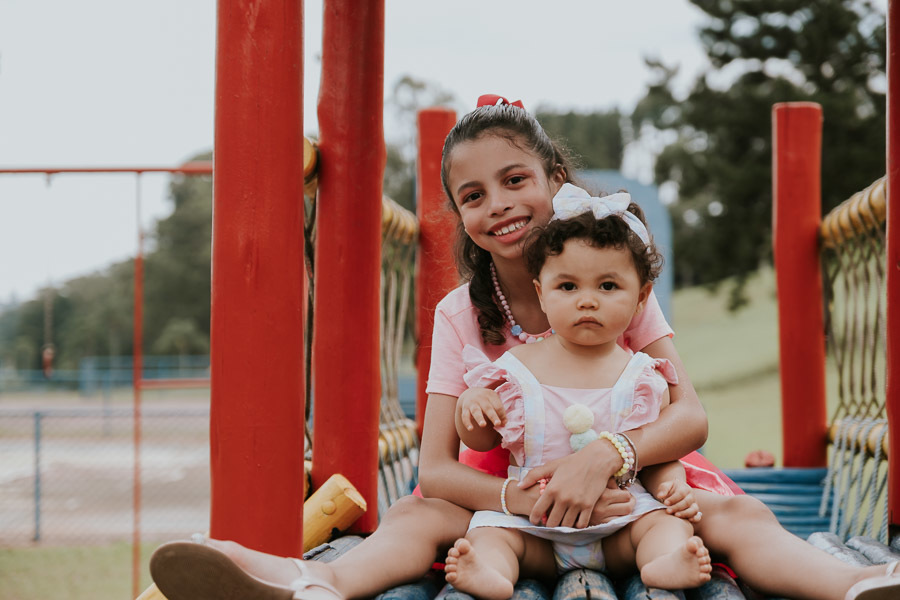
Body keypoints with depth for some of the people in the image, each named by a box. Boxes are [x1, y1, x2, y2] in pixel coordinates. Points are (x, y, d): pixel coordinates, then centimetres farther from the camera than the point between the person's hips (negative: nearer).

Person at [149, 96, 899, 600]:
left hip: (625, 484, 0)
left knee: (736, 513, -28)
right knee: (420, 516, -26)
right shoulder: (461, 314, -3)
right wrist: (520, 497, -35)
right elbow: (435, 468, -13)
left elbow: (691, 415, -16)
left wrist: (602, 457, -37)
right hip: (511, 491, 1)